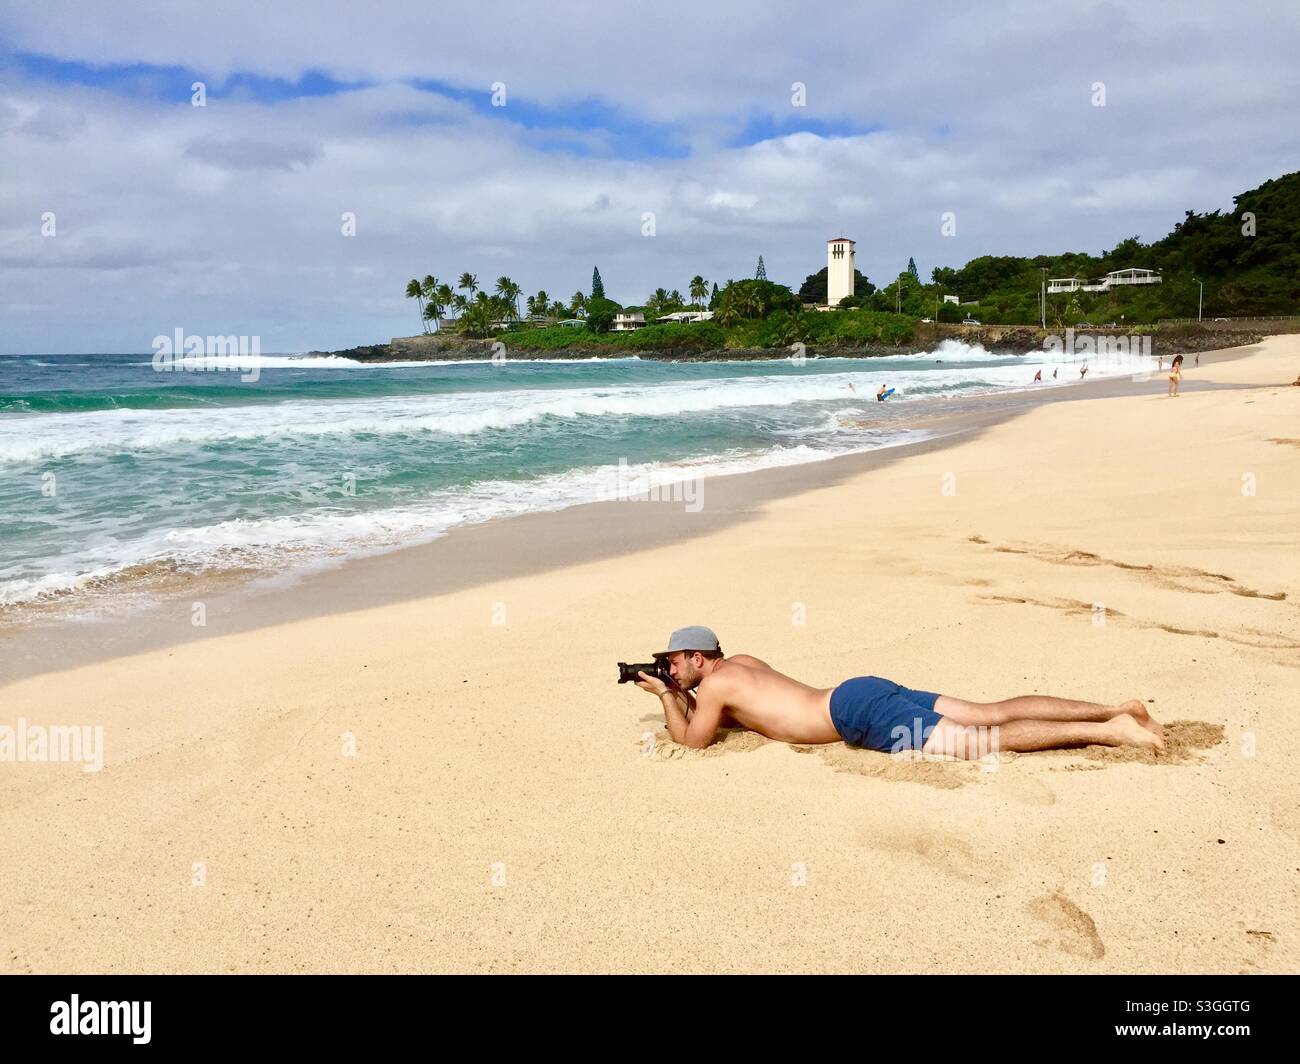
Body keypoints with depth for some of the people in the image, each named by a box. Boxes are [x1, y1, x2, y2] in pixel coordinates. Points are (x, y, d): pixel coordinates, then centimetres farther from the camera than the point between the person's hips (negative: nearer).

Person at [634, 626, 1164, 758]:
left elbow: (692, 741, 4)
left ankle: (1106, 730, -21)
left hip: (861, 713, -8)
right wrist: (675, 694, 31)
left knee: (992, 740, -15)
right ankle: (1113, 709, -3)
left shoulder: (714, 683, -2)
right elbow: (726, 715, 40)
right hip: (867, 692, 8)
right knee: (992, 715, 3)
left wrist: (665, 695, 14)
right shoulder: (742, 661, 23)